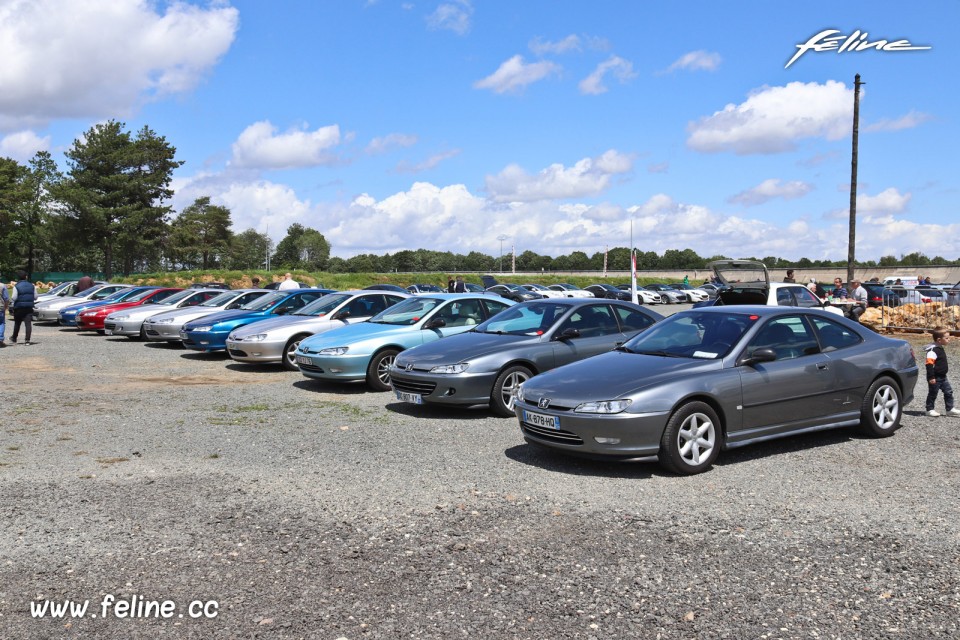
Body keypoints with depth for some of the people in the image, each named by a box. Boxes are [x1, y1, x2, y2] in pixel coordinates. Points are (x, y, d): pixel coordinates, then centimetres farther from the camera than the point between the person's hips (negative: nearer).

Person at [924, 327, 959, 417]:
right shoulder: (933, 350, -22)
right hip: (935, 378, -9)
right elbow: (929, 364, -27)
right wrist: (931, 377, -28)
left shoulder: (940, 349, 10)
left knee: (948, 391, 9)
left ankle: (950, 409, 16)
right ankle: (930, 410, 14)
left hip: (942, 377, 9)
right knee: (933, 393, 2)